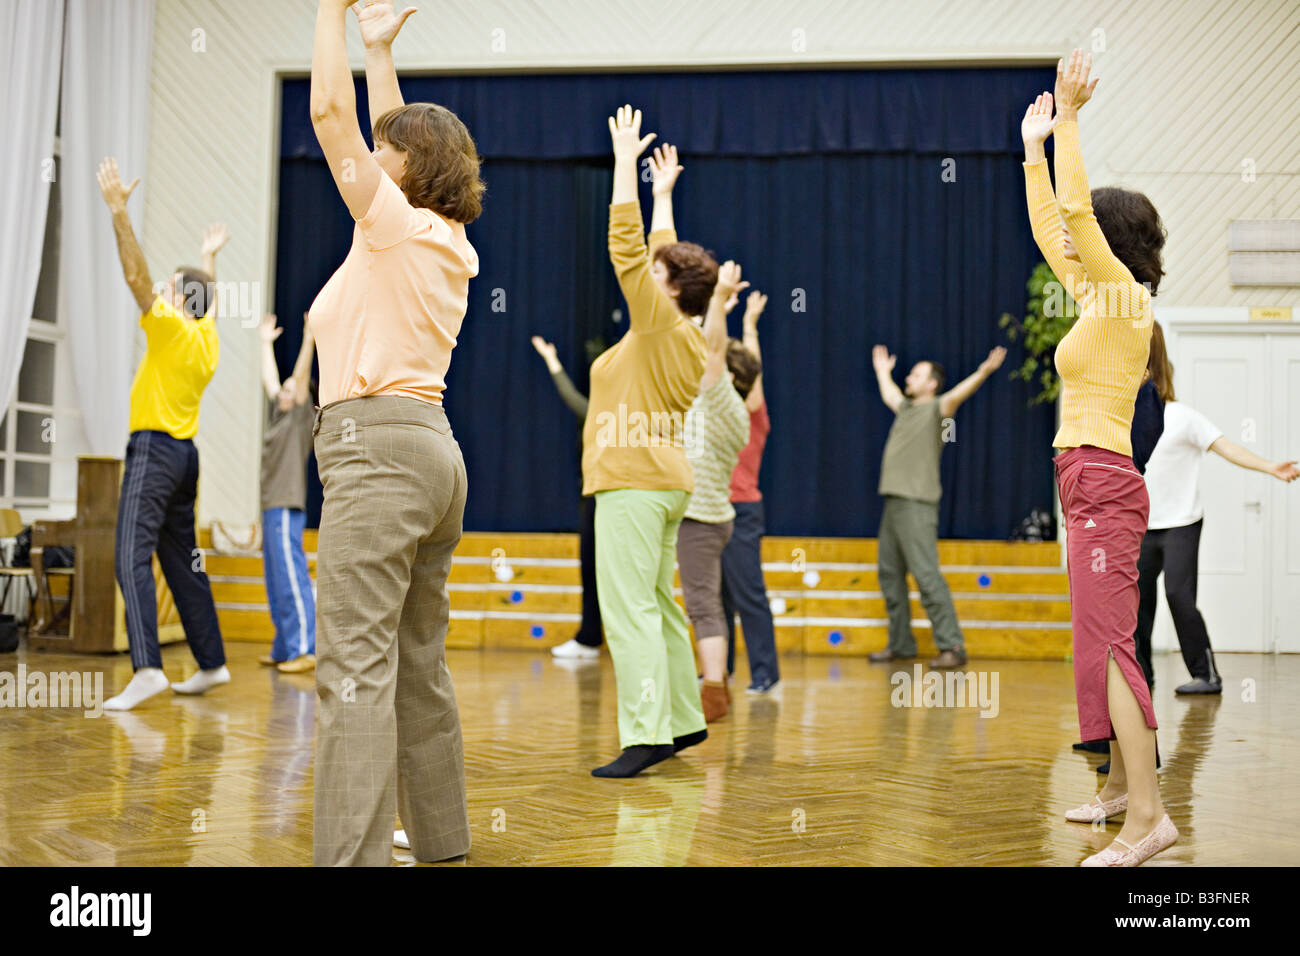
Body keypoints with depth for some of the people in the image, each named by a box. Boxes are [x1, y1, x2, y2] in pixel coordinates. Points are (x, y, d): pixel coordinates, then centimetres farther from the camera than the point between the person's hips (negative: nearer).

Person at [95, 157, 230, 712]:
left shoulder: (172, 328, -8)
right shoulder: (208, 338, 14)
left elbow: (136, 273, -16)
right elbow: (207, 298, 35)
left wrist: (119, 210, -17)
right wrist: (210, 256, 50)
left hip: (156, 449, -9)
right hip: (185, 453, 9)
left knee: (133, 557, -16)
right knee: (181, 559, 14)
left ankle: (146, 668, -29)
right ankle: (211, 662, 18)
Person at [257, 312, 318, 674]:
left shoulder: (302, 417, -3)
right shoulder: (278, 414, 16)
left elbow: (301, 375, -13)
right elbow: (269, 378, 26)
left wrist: (309, 338, -17)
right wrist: (267, 343, 33)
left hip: (287, 509, -9)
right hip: (272, 507, 9)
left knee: (292, 579, -11)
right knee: (276, 583, 11)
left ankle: (304, 650, -11)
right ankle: (283, 649, 17)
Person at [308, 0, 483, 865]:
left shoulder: (400, 225, -6)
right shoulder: (448, 243, 16)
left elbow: (330, 112, -3)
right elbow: (393, 140, 31)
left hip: (378, 442, -9)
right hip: (431, 447, 10)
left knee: (356, 664, -14)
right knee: (418, 665, 12)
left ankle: (354, 855, -18)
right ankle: (442, 841, 18)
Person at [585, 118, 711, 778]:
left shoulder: (660, 325, -10)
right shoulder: (685, 335, 12)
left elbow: (627, 248, -14)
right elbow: (660, 255, 25)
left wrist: (626, 162, -9)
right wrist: (663, 192, 33)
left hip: (636, 484, -10)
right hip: (663, 484, 10)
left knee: (630, 611, -13)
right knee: (656, 605, 16)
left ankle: (644, 736, -17)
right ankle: (684, 718, 24)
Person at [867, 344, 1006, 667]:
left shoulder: (936, 409, -4)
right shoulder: (906, 408, 19)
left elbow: (957, 395, -23)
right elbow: (889, 395, 41)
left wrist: (983, 371, -39)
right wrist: (882, 371, 55)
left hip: (917, 505, -9)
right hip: (893, 503, 9)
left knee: (926, 574, -13)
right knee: (890, 573, 12)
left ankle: (952, 646, -13)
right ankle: (900, 643, 21)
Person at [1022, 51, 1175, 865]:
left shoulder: (1125, 297, -10)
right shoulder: (1096, 298, 13)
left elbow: (1075, 209, -19)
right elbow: (1048, 226, 24)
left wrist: (1070, 117, -15)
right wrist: (1035, 148, 25)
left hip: (1103, 483, -10)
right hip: (1089, 484, 10)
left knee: (1107, 641, -15)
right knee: (1104, 639, 14)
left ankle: (1147, 813, -18)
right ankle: (1125, 782, 24)